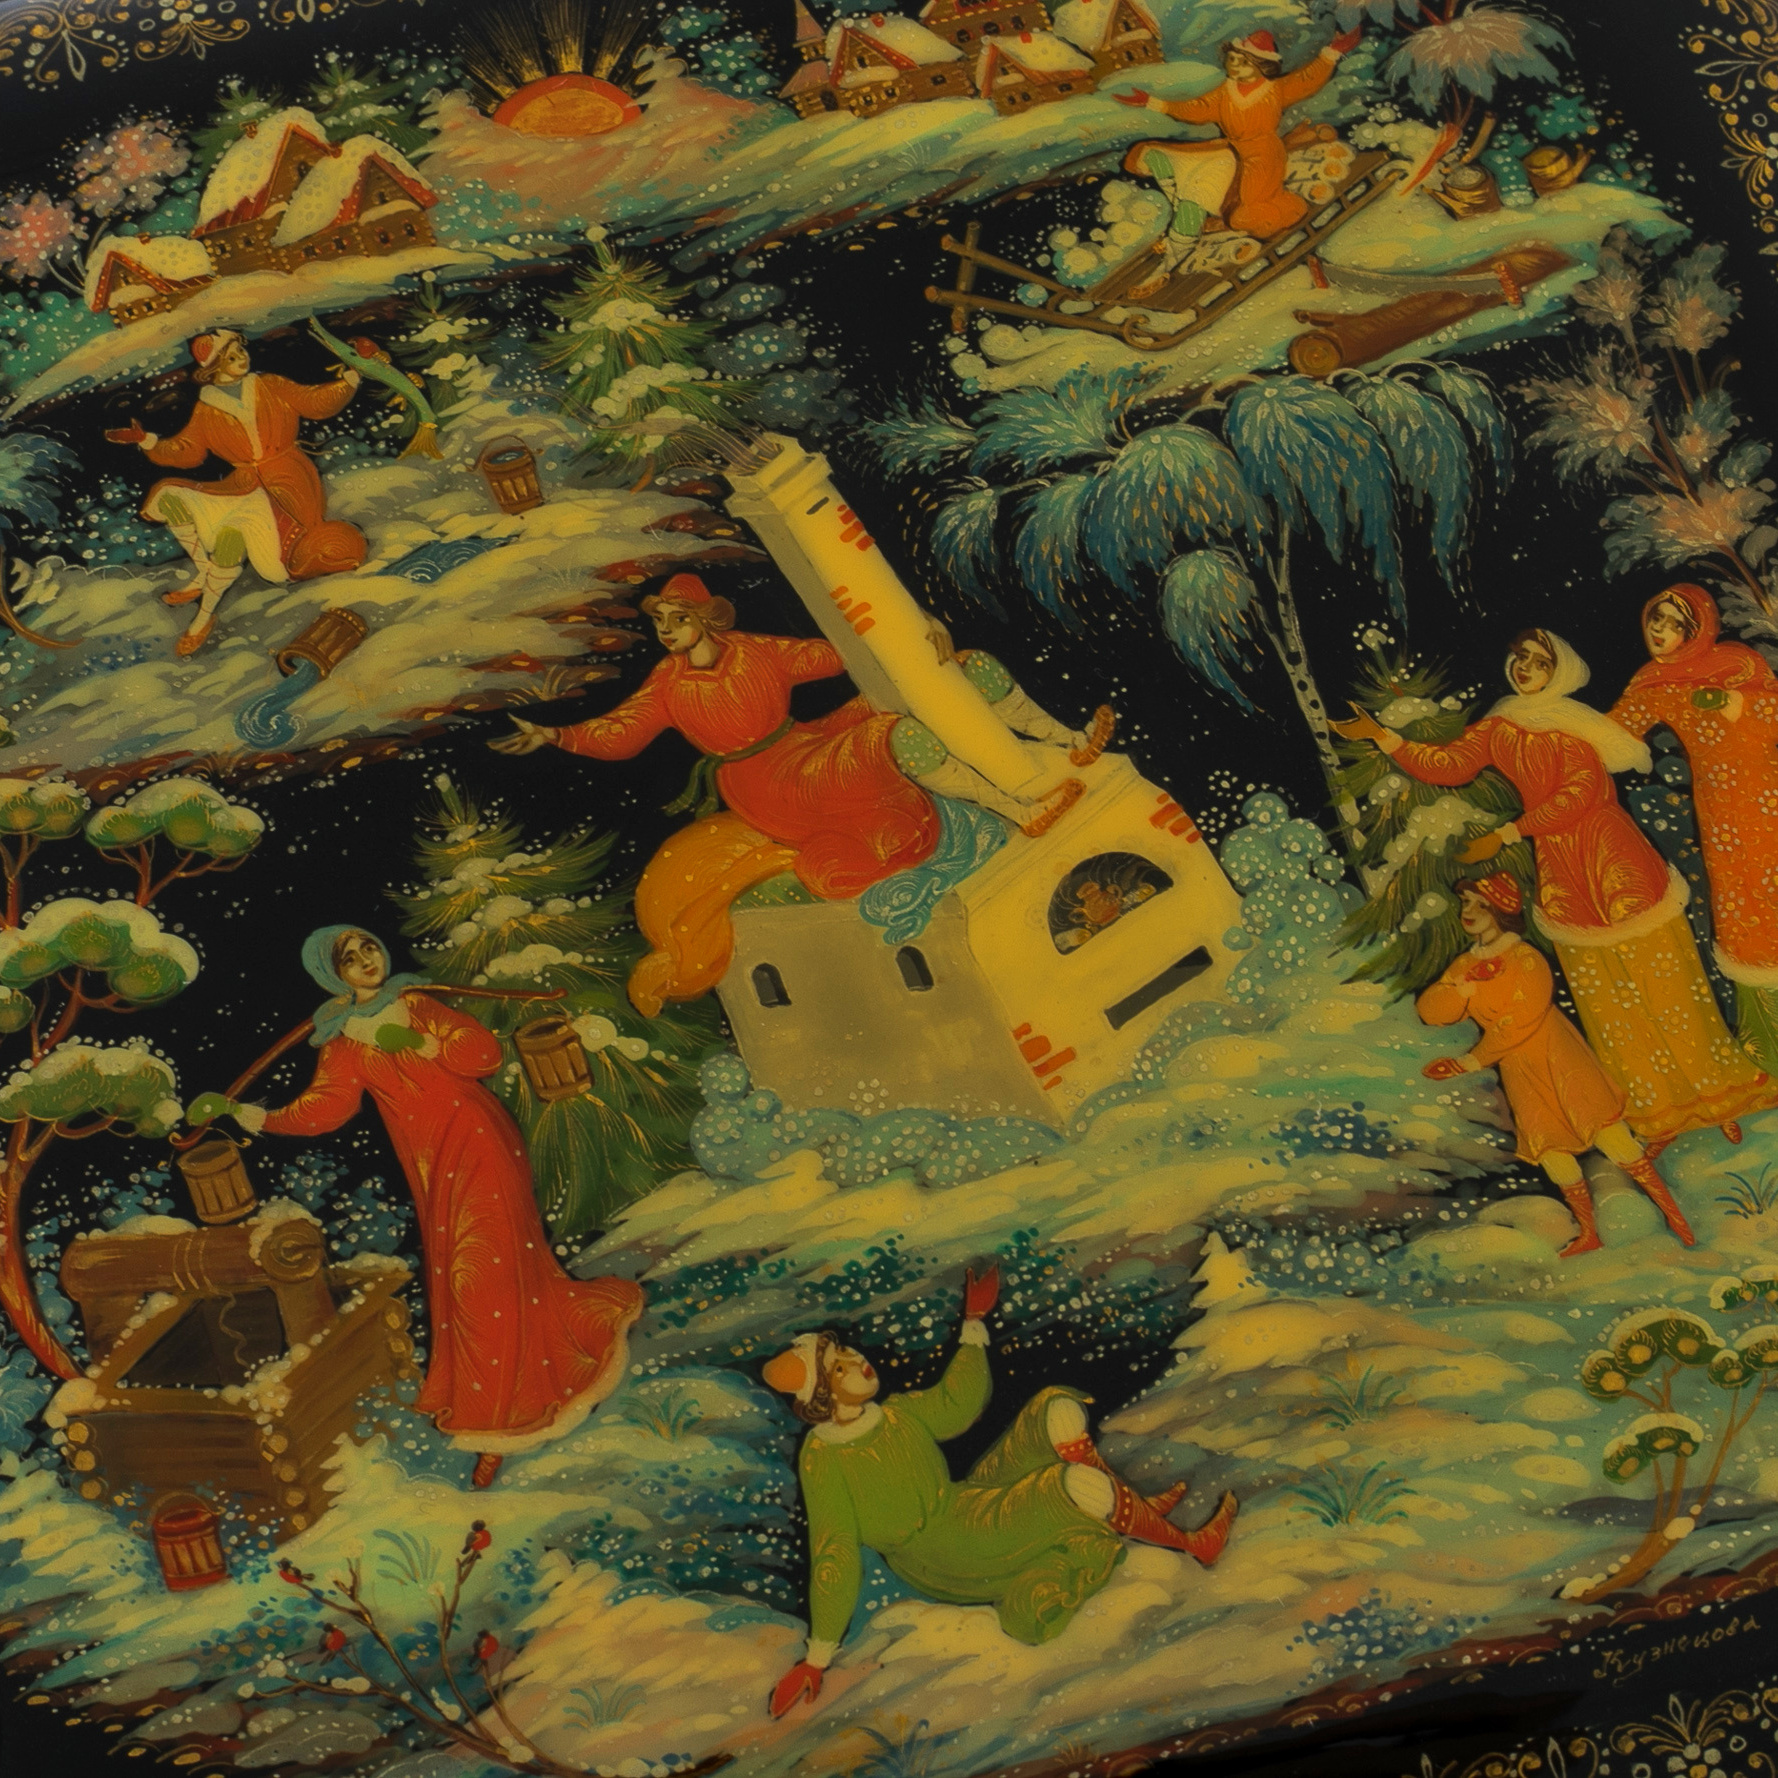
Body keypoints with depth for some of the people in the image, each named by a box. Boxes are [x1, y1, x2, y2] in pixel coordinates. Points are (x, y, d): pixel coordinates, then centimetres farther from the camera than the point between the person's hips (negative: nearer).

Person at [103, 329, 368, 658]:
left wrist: (350, 378, -7)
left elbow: (318, 402, 6)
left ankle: (206, 614, -20)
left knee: (234, 528, -33)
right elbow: (186, 452, 13)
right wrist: (146, 441, 0)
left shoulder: (273, 389, 6)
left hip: (288, 484, -5)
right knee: (167, 496, -7)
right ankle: (204, 573, -2)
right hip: (244, 488, 5)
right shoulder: (206, 412, 9)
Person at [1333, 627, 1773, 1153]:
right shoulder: (1496, 729, 7)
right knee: (1605, 1001, 6)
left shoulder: (1573, 723, -5)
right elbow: (1447, 765, -4)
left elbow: (1579, 794, -15)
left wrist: (1504, 836, -17)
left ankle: (1714, 1095, 13)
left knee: (1661, 982, 0)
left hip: (1615, 860, -4)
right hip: (1561, 875, 4)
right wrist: (1379, 734, -12)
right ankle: (1656, 1116, 15)